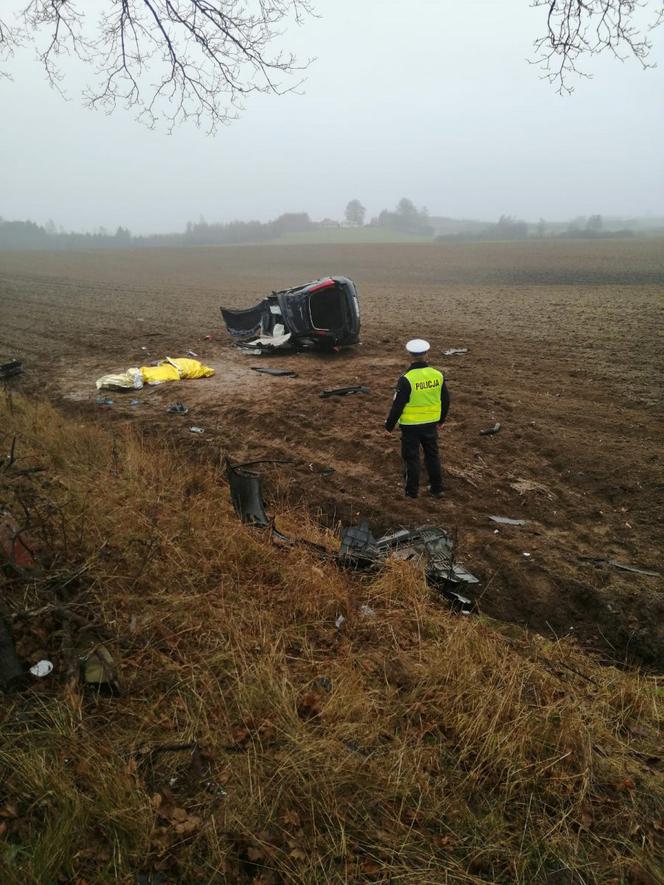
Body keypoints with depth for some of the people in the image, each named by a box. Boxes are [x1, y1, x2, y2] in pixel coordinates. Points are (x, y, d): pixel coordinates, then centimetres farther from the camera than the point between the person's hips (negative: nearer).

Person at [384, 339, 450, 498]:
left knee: (411, 457, 9)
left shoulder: (406, 379, -21)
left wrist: (389, 424, -4)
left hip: (410, 425, -4)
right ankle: (437, 488, 29)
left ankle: (412, 491, 20)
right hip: (431, 424, 4)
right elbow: (445, 400, 5)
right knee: (432, 455, 19)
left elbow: (398, 405, -17)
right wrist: (441, 419, 21)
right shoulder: (438, 375, -5)